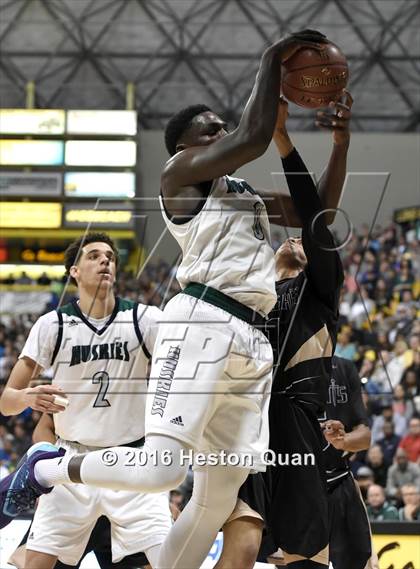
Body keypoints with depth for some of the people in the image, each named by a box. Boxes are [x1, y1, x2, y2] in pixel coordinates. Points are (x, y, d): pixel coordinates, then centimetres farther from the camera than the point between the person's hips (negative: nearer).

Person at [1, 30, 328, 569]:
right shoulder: (181, 169, 5)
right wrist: (270, 62, -3)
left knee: (219, 496, 3)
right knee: (161, 470, -21)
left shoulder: (244, 194, 30)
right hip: (202, 320, -9)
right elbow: (253, 138, -11)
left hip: (252, 339, 9)